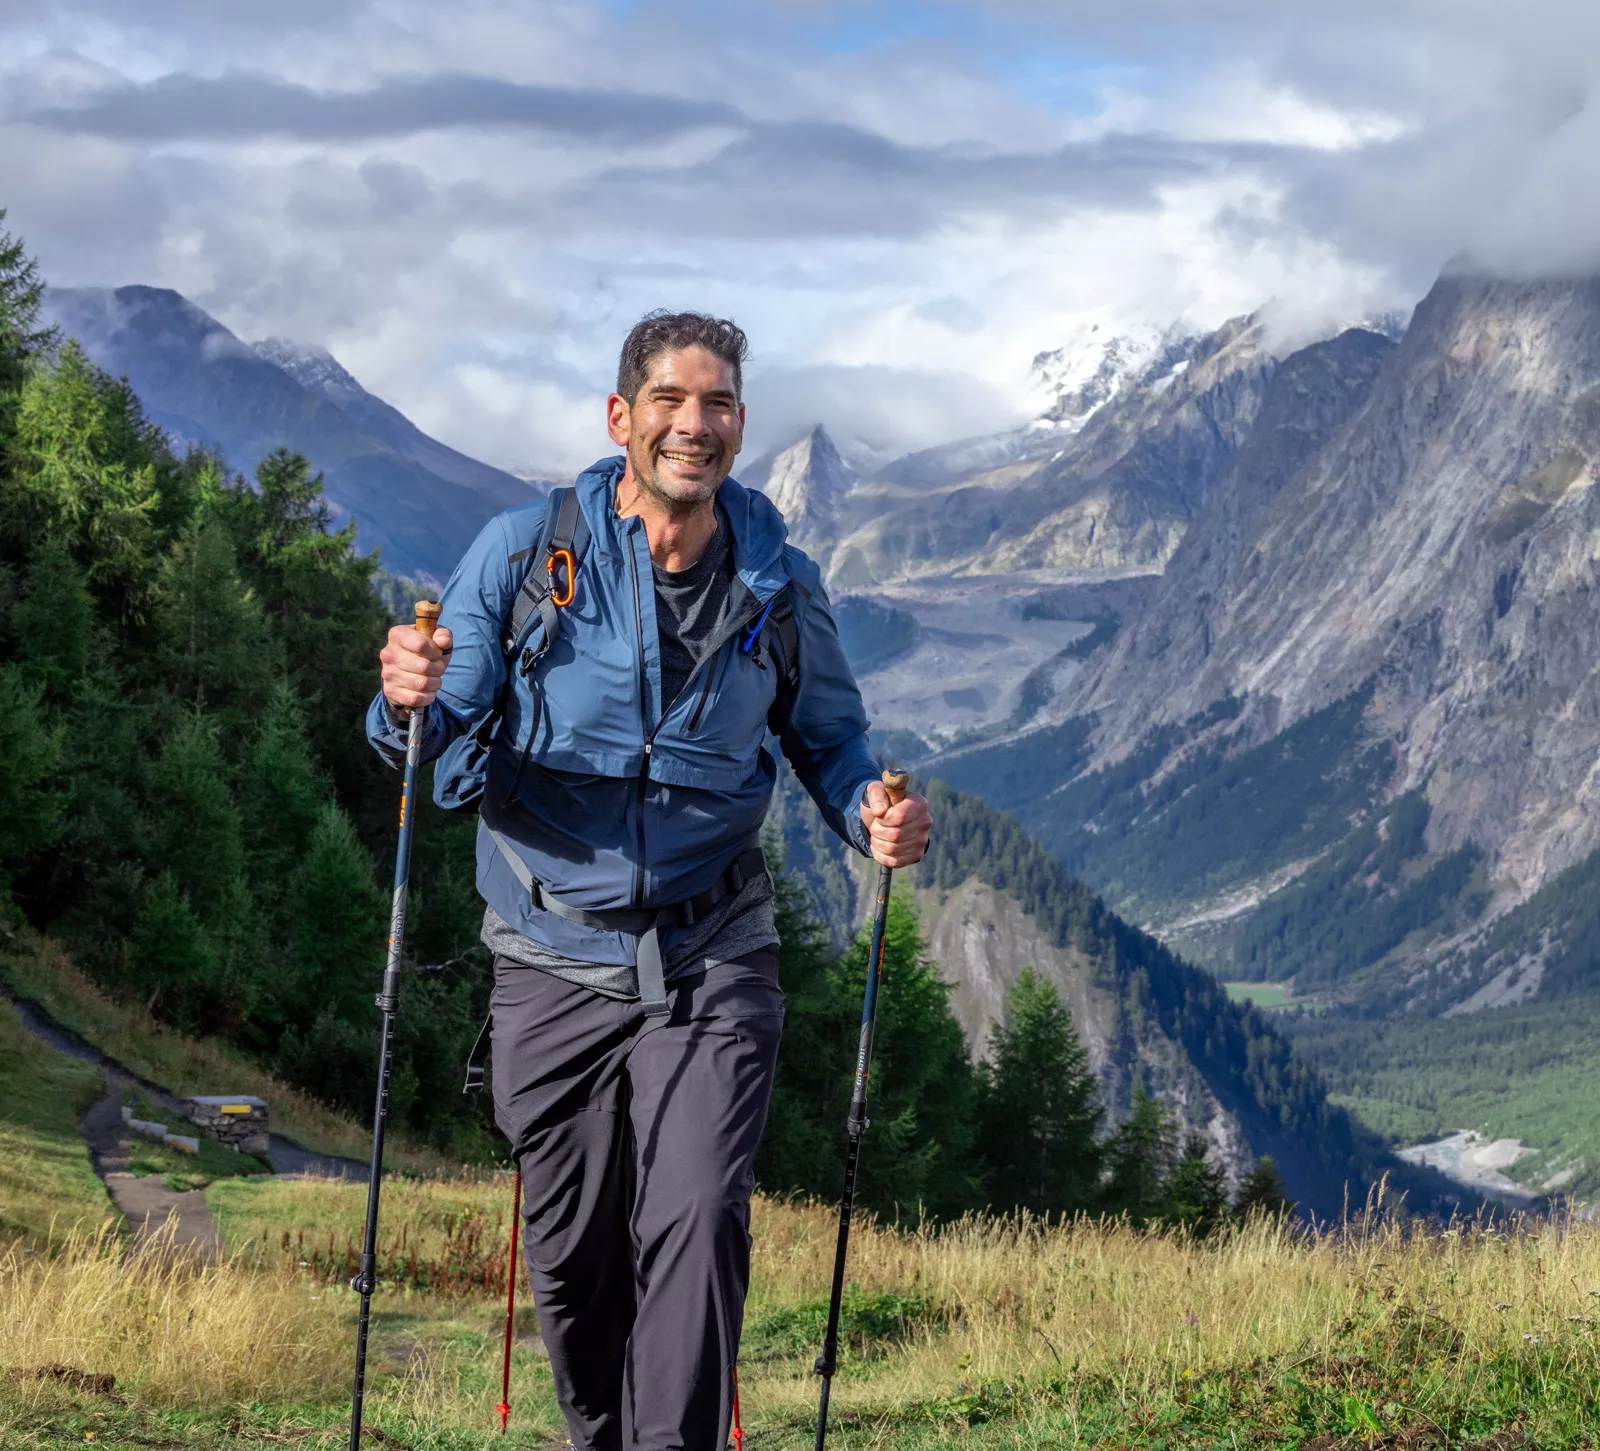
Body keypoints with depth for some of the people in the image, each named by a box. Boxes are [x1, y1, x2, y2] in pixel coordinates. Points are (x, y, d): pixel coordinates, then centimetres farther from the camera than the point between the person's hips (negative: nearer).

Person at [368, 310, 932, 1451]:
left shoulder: (779, 585, 2)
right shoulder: (525, 551, -3)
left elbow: (829, 736, 15)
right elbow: (440, 735, -3)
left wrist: (874, 814, -8)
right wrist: (411, 701, -28)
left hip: (712, 963, 0)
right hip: (556, 959, 0)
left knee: (696, 1222, -16)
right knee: (572, 1252, 9)